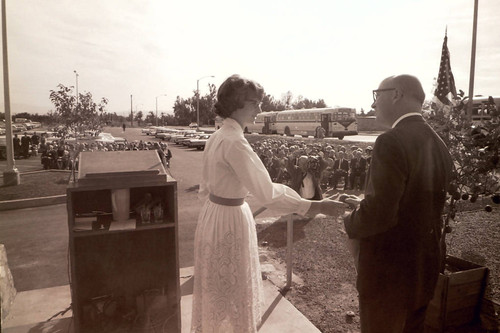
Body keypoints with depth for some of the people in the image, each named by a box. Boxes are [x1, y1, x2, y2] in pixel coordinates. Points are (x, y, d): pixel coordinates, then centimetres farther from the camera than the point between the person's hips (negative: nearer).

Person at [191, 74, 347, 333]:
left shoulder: (217, 137, 5)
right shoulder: (234, 141, -24)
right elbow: (267, 193, -28)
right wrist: (317, 206, -26)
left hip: (213, 214, 9)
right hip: (229, 220, -9)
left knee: (219, 290, 25)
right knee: (231, 292, 11)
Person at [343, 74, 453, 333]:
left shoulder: (392, 141, -23)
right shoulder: (438, 144, 3)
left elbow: (379, 214, -28)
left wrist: (351, 223, -8)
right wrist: (366, 205, 11)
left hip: (388, 272, -8)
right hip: (424, 270, 8)